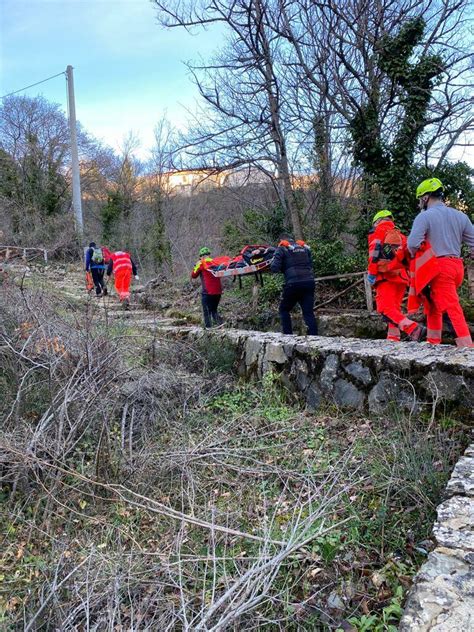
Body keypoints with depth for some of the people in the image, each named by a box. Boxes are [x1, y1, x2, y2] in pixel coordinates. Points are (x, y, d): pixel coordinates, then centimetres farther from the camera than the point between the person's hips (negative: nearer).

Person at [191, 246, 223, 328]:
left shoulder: (201, 263, -5)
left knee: (207, 311, 5)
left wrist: (197, 265, 15)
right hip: (218, 291, 5)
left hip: (207, 292, -5)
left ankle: (208, 327, 2)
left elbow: (193, 275, 4)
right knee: (214, 309, 18)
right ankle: (219, 322, 0)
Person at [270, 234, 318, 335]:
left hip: (293, 283, -4)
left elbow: (274, 268, -6)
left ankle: (288, 335, 9)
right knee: (309, 312, 6)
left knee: (284, 310, 14)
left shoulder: (282, 248, 3)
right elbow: (311, 264, 20)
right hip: (309, 281, 4)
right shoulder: (304, 247, 19)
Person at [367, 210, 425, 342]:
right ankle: (393, 337, 5)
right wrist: (409, 276, 19)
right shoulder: (401, 236, 24)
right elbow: (409, 257, 18)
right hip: (402, 277, 7)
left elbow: (374, 253, -8)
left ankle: (413, 329, -28)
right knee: (394, 308, 12)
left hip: (385, 276, -7)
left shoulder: (377, 232, 6)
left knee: (385, 308, -13)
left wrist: (371, 273, -9)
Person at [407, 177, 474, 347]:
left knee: (453, 308, -9)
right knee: (433, 303, 19)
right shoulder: (460, 216, 13)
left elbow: (413, 243, -17)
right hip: (457, 265, 7)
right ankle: (433, 343, 22)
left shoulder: (424, 216, -6)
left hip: (440, 266, -7)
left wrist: (415, 257, 2)